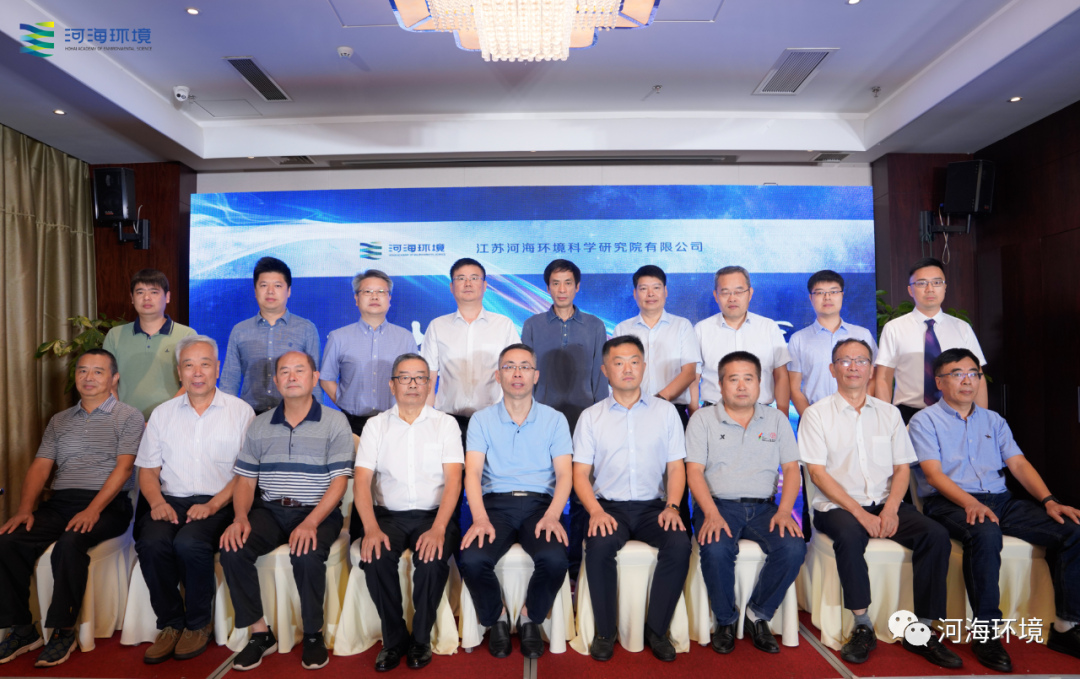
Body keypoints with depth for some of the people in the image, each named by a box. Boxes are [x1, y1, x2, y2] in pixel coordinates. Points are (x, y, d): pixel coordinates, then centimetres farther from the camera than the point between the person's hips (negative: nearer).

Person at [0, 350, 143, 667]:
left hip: (107, 505, -5)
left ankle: (63, 630, -15)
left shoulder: (129, 417, 3)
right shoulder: (59, 421, 20)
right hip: (59, 503, 5)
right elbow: (40, 466, 12)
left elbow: (123, 468, -8)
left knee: (70, 543, -33)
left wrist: (93, 510, -20)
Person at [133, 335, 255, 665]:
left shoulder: (240, 411, 3)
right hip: (171, 501, 3)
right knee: (151, 543, -26)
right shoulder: (162, 413, 16)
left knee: (189, 542, -30)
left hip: (217, 503, -3)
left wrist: (212, 505, -15)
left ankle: (199, 623, -5)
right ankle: (170, 624, -4)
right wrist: (156, 501, -7)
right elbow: (147, 470, 14)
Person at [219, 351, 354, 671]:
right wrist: (240, 518, -10)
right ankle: (260, 633, -5)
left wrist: (311, 523, -22)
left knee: (307, 556, -32)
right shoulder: (259, 425, 11)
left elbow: (339, 482, -8)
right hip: (270, 510, 4)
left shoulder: (335, 422, -2)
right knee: (232, 549, -23)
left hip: (318, 512, -4)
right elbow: (246, 480, 11)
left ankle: (313, 634, -6)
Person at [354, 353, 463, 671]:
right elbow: (362, 480, -2)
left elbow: (453, 479, -6)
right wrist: (371, 528, -19)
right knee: (375, 558, -28)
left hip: (433, 515, -1)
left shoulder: (445, 424, 4)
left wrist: (438, 529, -22)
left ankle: (421, 638, -3)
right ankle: (394, 638, -3)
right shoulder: (376, 425, 8)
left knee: (432, 559, -30)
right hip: (389, 515, 1)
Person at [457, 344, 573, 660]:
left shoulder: (555, 420, 8)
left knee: (555, 559, -29)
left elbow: (564, 474, 0)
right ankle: (497, 619, 5)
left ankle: (530, 618, 3)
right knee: (472, 559, -28)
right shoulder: (482, 420, 8)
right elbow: (472, 472, -3)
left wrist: (552, 515, -19)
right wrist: (480, 518, -21)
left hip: (539, 503, 0)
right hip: (496, 503, 0)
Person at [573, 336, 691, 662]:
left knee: (679, 544, -27)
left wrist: (672, 506, -9)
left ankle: (656, 629, -8)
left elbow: (676, 467, 8)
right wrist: (596, 511, -14)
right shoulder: (591, 417, 7)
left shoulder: (665, 411, 9)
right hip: (609, 505, -1)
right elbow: (580, 473, 3)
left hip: (653, 506, 1)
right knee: (599, 545, -31)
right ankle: (605, 632, -10)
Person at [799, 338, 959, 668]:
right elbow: (817, 472, -6)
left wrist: (891, 508, -9)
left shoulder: (889, 413, 14)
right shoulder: (816, 414, 1)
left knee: (936, 535, -21)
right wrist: (859, 512, -16)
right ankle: (862, 626, -19)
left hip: (885, 504, 4)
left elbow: (902, 468, 10)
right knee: (850, 535, -35)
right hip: (838, 506, -4)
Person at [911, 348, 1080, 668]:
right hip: (949, 502, -6)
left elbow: (1018, 464, 11)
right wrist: (971, 503, -24)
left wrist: (1048, 501, -6)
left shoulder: (994, 421, 21)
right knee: (986, 534, -37)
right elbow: (933, 474, -8)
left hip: (1001, 500, 6)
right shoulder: (925, 421, 3)